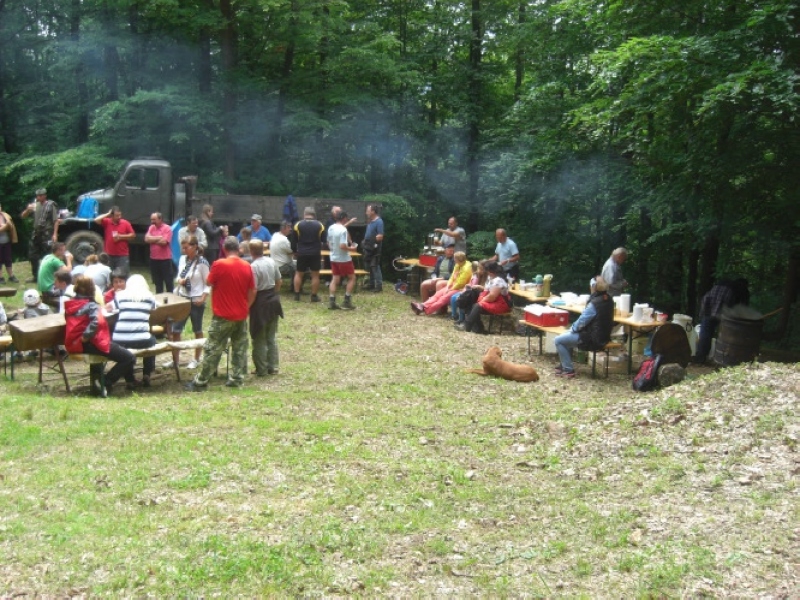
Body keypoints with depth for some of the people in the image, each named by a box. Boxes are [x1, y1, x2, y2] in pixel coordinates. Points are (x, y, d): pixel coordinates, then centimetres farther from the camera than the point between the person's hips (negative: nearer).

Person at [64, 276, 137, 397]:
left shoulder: (69, 304, 11)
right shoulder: (91, 305, -11)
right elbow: (96, 322, -30)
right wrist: (85, 337, -24)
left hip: (73, 344, 9)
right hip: (90, 344, -9)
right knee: (129, 358, -11)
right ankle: (104, 384, -9)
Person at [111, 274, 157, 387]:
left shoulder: (120, 295, 9)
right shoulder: (149, 297, 9)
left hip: (120, 341, 1)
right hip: (141, 340, 0)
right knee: (152, 339, 33)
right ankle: (146, 376, 26)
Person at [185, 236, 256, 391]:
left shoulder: (219, 264, -14)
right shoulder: (246, 266, 0)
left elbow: (209, 282, -1)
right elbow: (253, 291, 5)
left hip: (223, 316, -4)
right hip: (241, 315, 4)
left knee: (213, 350, 0)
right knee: (239, 348, 13)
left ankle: (200, 383, 5)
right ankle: (237, 378, 15)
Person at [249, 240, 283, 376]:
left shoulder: (253, 266, -20)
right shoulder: (271, 262, 1)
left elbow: (253, 290, -22)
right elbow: (278, 281, 10)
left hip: (260, 303, -7)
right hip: (273, 299, 7)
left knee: (259, 339, 6)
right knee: (271, 337, 16)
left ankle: (261, 369, 13)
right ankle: (273, 367, 20)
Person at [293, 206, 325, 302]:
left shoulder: (298, 224, -4)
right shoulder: (319, 225, -3)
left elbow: (295, 239, 3)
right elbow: (323, 239, 7)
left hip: (302, 253, 1)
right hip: (315, 253, 0)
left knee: (299, 274, 13)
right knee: (315, 275, 6)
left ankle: (297, 295, 11)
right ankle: (314, 296, 7)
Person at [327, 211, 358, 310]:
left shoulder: (331, 228, 4)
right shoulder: (343, 230, -20)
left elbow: (328, 243, 14)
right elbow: (342, 246, -26)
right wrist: (351, 248, -10)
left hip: (333, 258, 7)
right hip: (344, 259, -7)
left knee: (335, 279, 10)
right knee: (352, 278, 8)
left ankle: (331, 302, 2)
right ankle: (346, 302, 4)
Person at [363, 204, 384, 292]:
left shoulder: (379, 221, -16)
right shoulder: (370, 221, 11)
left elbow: (380, 236, -21)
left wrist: (372, 242, -17)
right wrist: (365, 242, 8)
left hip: (374, 248, -9)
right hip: (368, 248, 9)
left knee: (375, 266, -7)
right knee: (369, 266, 15)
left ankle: (379, 285, -3)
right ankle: (372, 283, 25)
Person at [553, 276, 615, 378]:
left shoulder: (594, 303, -25)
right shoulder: (609, 299, 3)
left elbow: (582, 321, -19)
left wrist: (573, 328, 3)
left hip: (592, 340, -10)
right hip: (603, 336, 10)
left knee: (558, 340, -2)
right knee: (567, 335, 26)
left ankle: (568, 370, 2)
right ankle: (564, 364, 32)